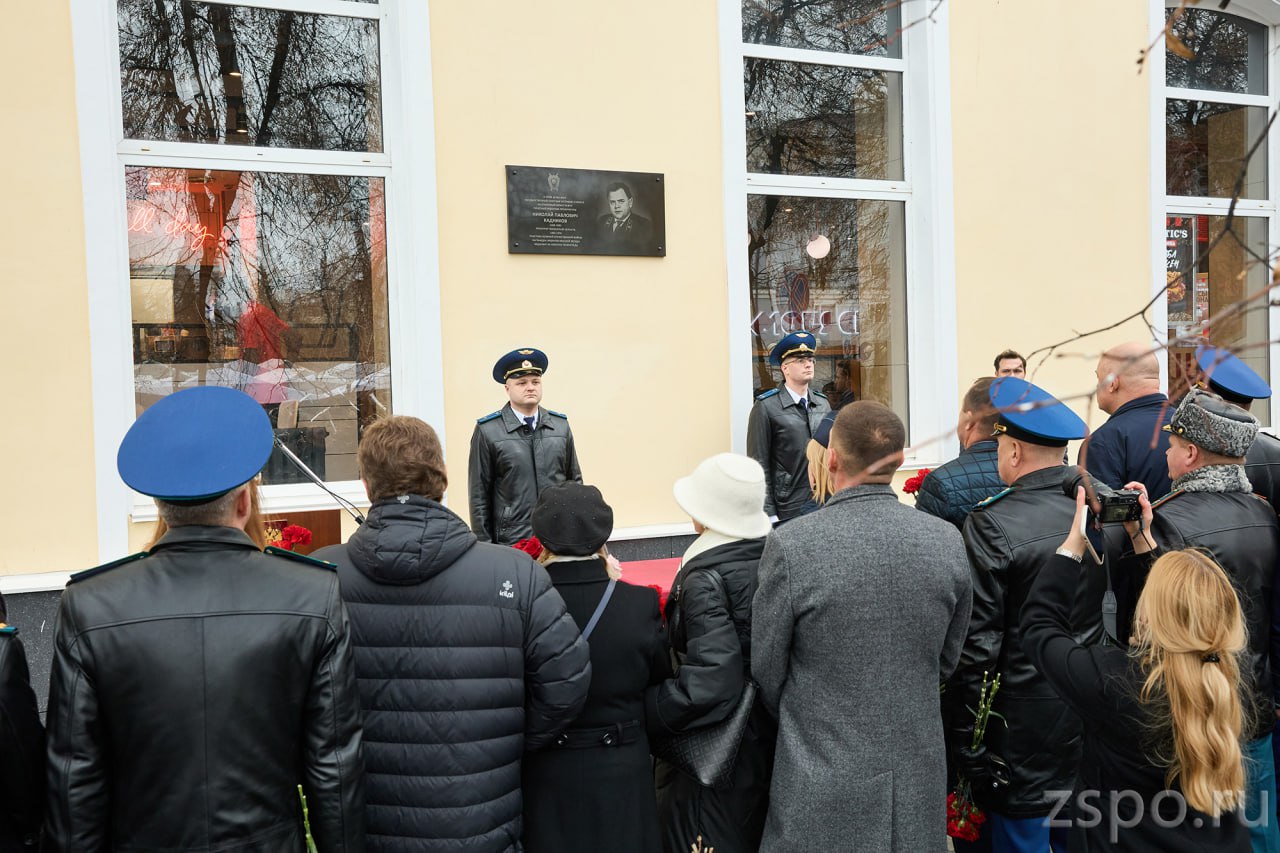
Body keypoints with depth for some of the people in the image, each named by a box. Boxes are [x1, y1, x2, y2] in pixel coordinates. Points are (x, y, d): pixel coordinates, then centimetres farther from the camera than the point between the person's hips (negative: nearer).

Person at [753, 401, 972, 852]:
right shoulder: (946, 540, -7)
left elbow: (767, 670, -7)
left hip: (824, 784, -3)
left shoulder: (791, 544, -19)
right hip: (920, 777, 4)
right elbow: (947, 659, 6)